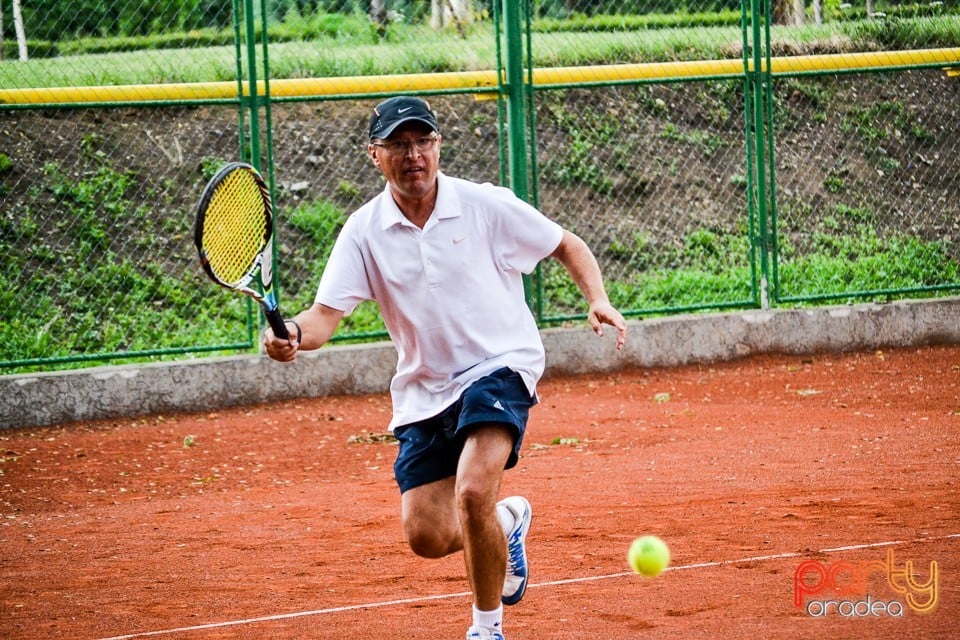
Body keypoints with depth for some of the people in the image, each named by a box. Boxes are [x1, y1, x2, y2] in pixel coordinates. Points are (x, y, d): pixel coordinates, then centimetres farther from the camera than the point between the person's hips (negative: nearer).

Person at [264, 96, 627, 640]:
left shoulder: (485, 205, -7)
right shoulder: (365, 231, -3)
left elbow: (568, 246, 4)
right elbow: (326, 314, -12)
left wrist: (599, 301, -13)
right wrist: (293, 337, -35)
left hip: (500, 366, -4)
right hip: (425, 390, 4)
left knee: (473, 492, -26)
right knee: (427, 535, -1)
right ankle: (507, 523, 35)